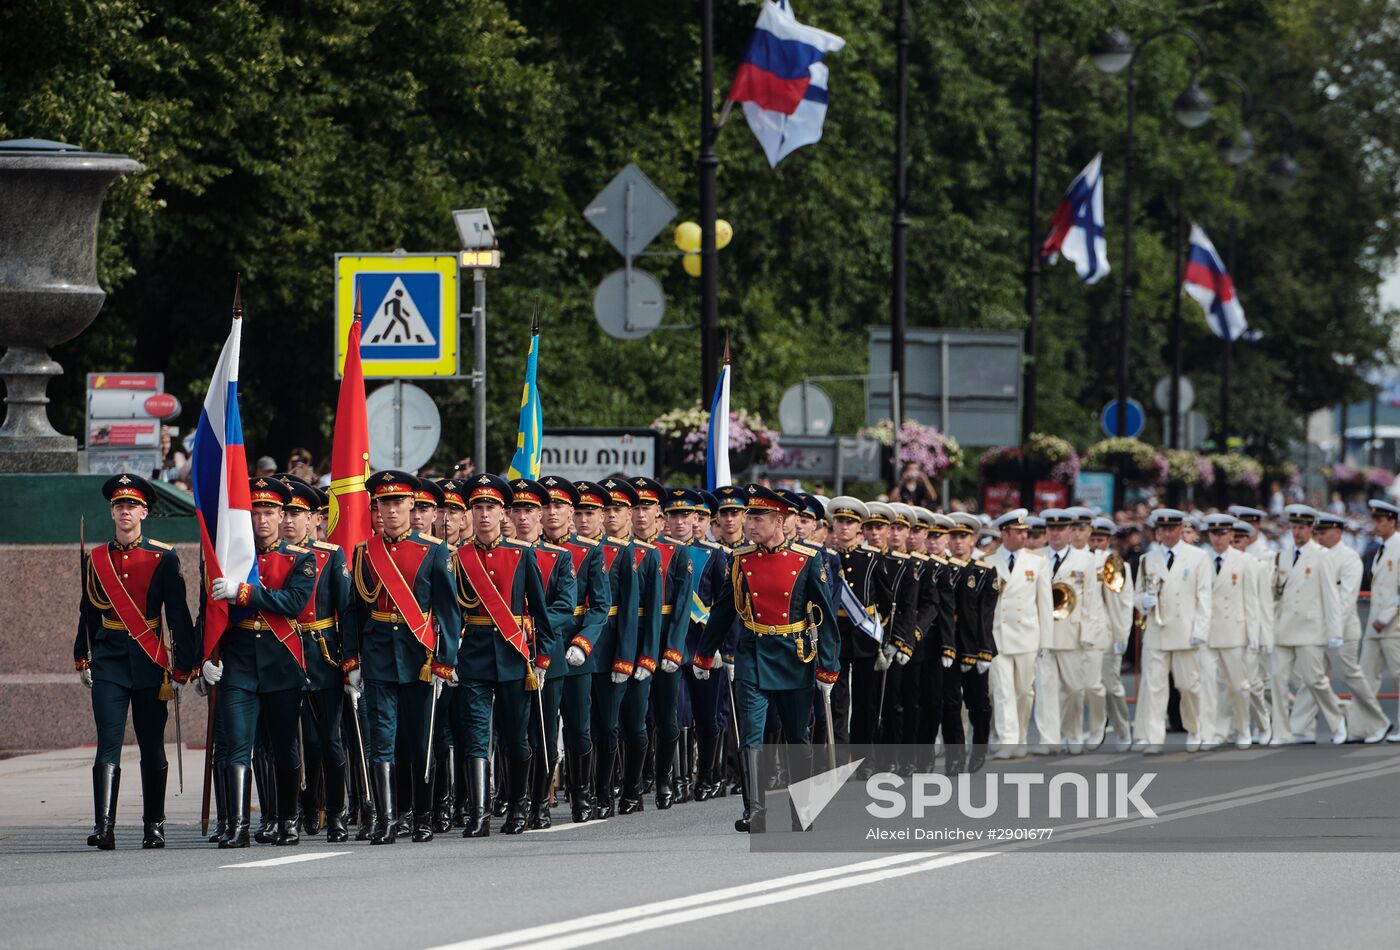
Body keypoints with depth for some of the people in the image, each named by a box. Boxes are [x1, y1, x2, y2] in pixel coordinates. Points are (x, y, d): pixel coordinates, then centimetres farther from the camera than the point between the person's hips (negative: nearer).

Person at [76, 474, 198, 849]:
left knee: (152, 746, 7)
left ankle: (154, 826, 18)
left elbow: (178, 615, -1)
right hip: (109, 661, 1)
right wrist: (82, 660, 22)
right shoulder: (96, 560, 7)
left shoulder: (163, 558, -1)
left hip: (150, 662, -1)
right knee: (109, 743, -11)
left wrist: (182, 668, -4)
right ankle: (104, 826, -18)